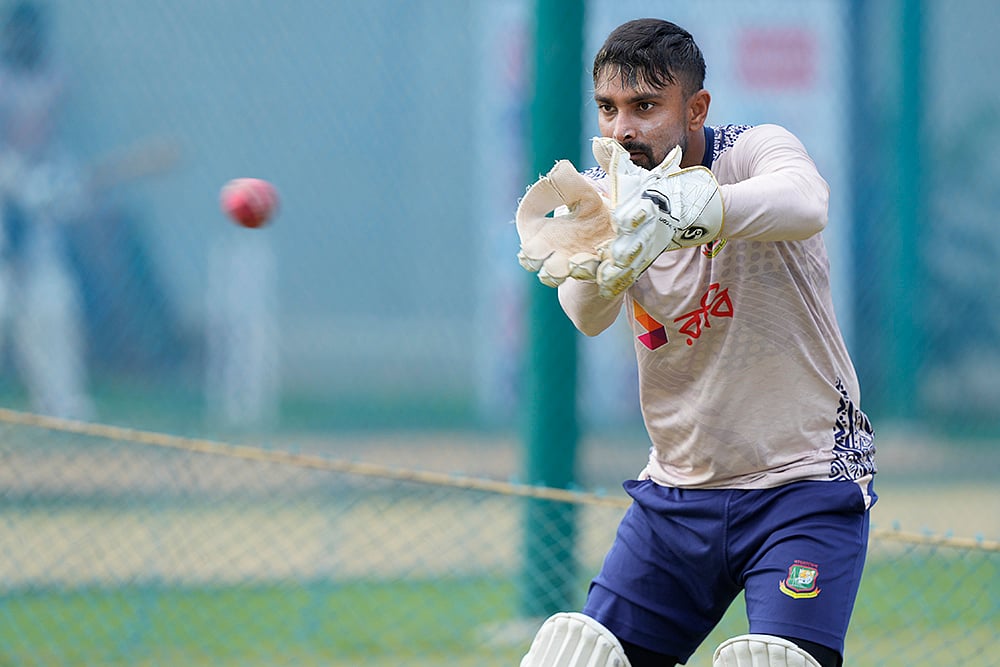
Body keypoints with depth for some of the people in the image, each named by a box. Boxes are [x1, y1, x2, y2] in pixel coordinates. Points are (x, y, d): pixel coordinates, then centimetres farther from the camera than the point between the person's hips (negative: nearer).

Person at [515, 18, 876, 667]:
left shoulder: (756, 151, -13)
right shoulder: (600, 194, -1)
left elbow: (803, 205, -39)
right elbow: (589, 315, -21)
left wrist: (676, 208, -56)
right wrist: (594, 253, -45)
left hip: (805, 482, -4)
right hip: (679, 487, 4)